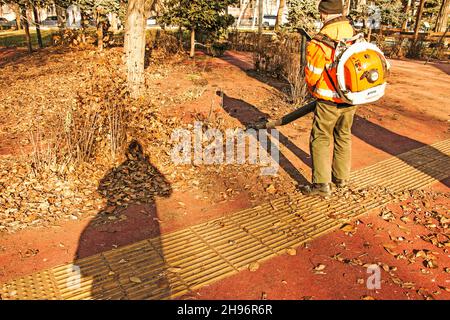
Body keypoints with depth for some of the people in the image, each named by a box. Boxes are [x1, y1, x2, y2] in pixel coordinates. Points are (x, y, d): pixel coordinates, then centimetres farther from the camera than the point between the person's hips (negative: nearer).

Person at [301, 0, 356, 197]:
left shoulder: (320, 42, -18)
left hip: (329, 101, -6)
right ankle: (341, 177, 32)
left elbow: (311, 75, -11)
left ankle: (322, 185, 7)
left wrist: (314, 90, 10)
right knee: (343, 136, 19)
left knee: (320, 139, 5)